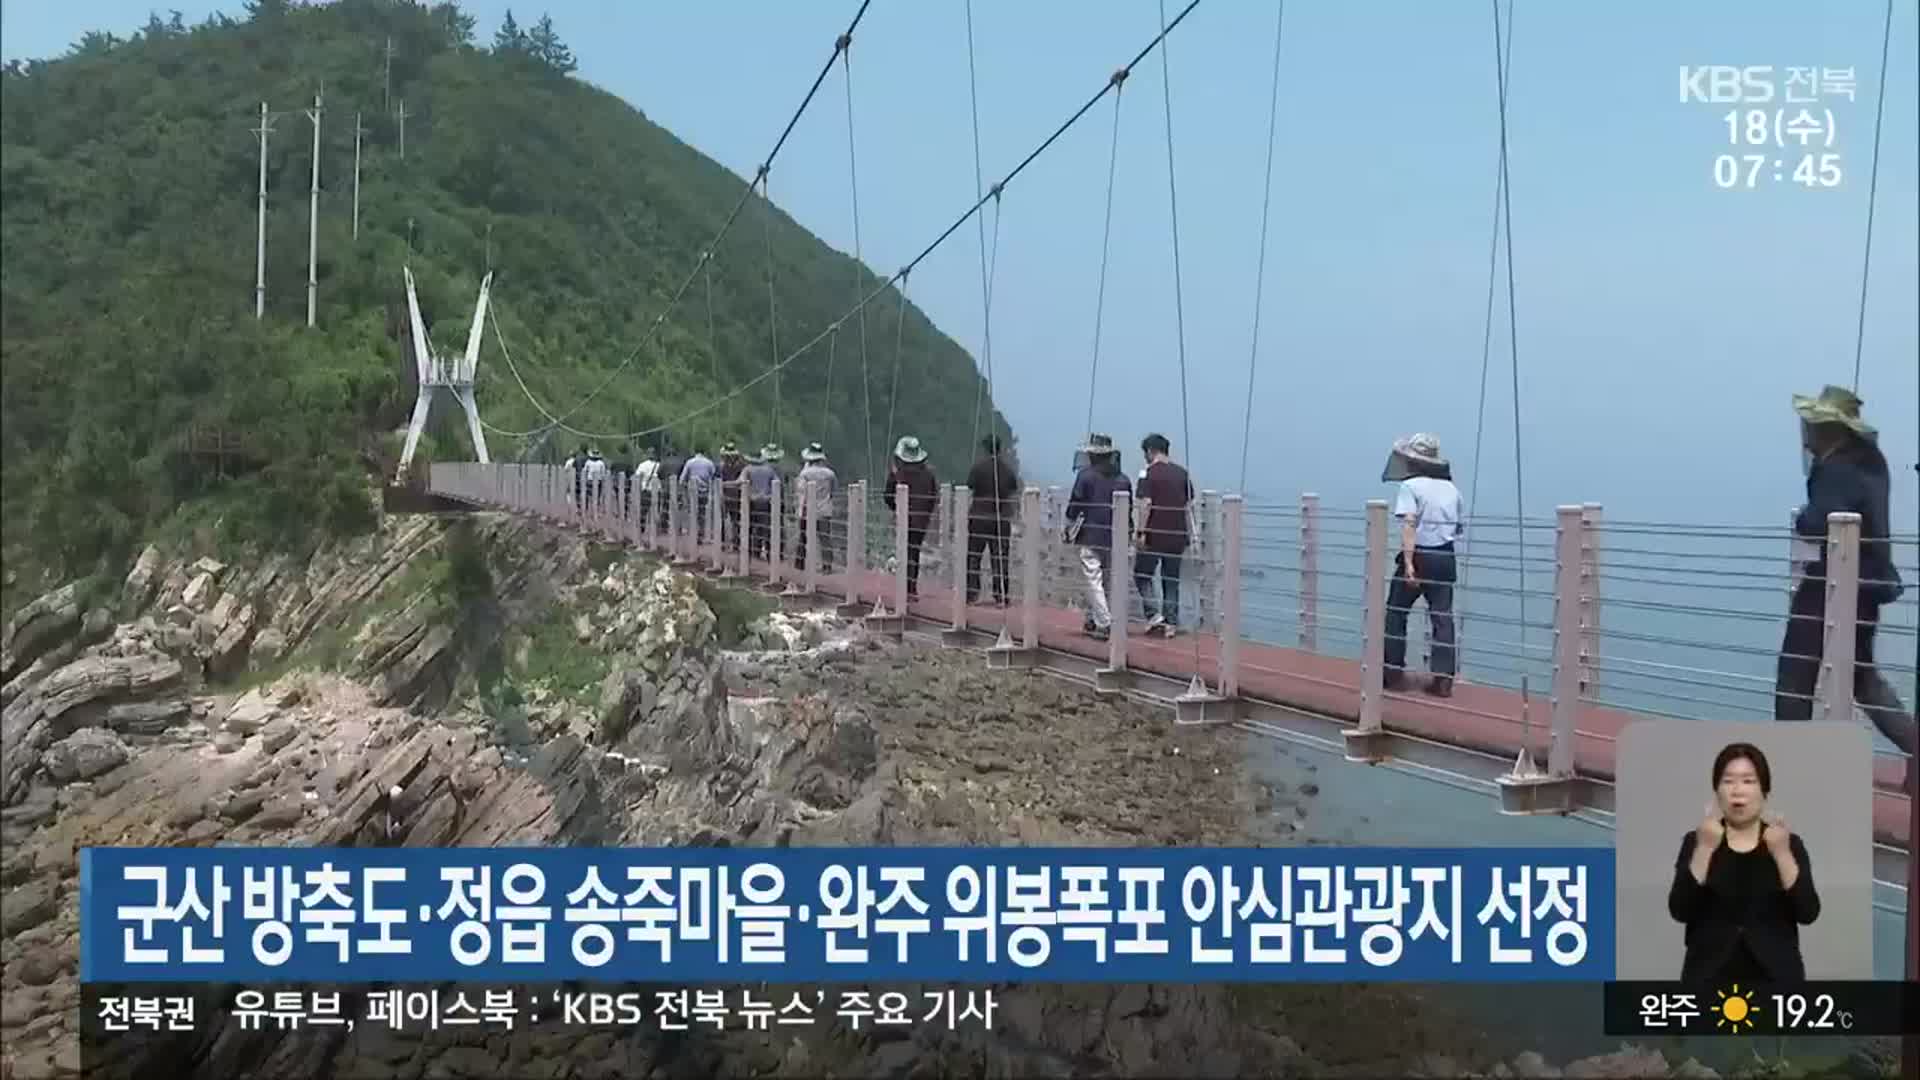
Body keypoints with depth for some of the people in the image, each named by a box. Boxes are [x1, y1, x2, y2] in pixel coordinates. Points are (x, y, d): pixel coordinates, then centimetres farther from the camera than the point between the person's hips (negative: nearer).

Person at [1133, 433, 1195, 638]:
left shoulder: (1149, 473, -8)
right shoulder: (1182, 473, 9)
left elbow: (1146, 504, -15)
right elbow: (1189, 506, 10)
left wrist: (1140, 533, -13)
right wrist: (1189, 533, 16)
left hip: (1154, 535, -5)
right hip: (1177, 536, 5)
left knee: (1142, 575, 9)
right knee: (1172, 579, 12)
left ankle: (1154, 614, -5)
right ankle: (1171, 623, 12)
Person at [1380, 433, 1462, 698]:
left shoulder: (1410, 486, -7)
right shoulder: (1451, 488, 12)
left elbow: (1409, 525, -19)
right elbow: (1456, 526, 17)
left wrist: (1408, 563, -24)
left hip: (1419, 556, -5)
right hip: (1445, 557, 5)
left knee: (1395, 613, 9)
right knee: (1443, 617, 5)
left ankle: (1394, 673, 10)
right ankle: (1443, 679, 0)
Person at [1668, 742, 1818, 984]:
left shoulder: (1789, 844, 3)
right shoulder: (1696, 842, 2)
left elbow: (1808, 912, -11)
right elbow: (1680, 910, -12)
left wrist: (1781, 853, -22)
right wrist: (1704, 849, -21)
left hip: (1773, 983, 0)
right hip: (1711, 983, 0)